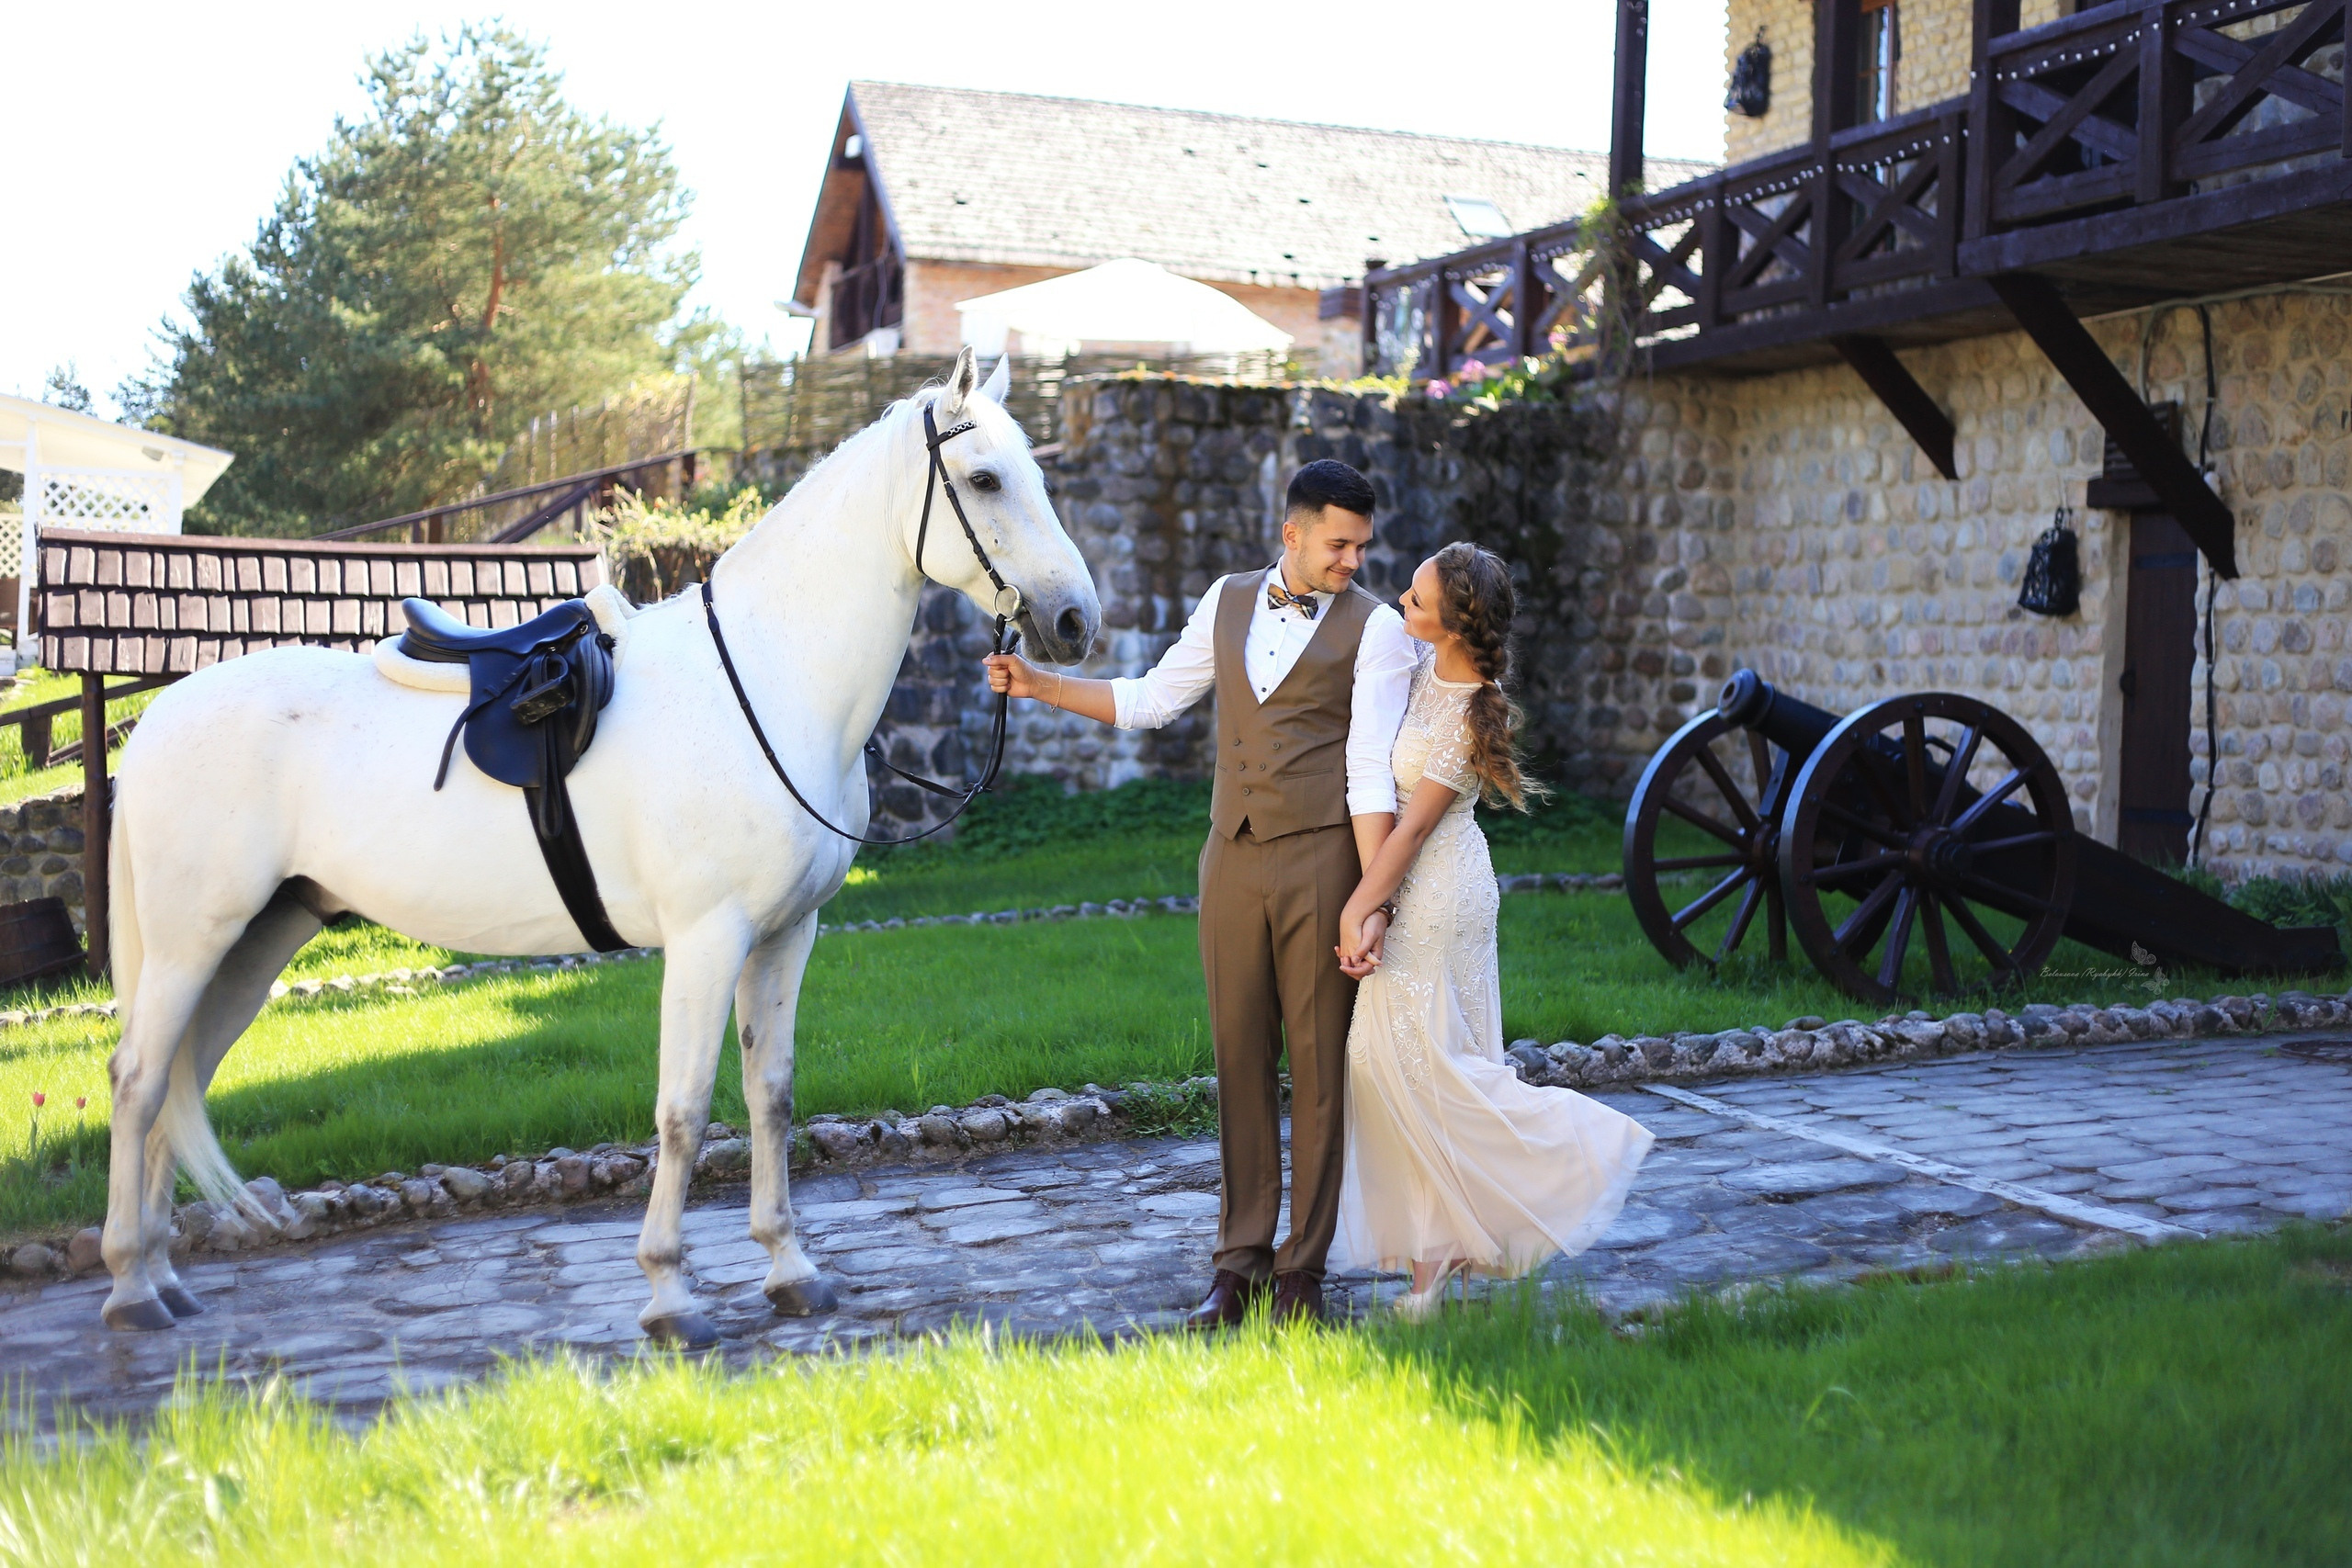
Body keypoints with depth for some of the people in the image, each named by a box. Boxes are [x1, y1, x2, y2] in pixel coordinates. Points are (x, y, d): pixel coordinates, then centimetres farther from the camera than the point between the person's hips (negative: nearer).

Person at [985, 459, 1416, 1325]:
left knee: (1319, 1065, 1)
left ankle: (1303, 1269, 11)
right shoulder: (1228, 600, 12)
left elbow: (1371, 772, -10)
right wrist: (1038, 684, 13)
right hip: (1233, 856, 4)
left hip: (1321, 860, -4)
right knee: (1240, 1059, 6)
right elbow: (1150, 700, 19)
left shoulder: (1375, 628, -3)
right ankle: (1241, 1263, 15)